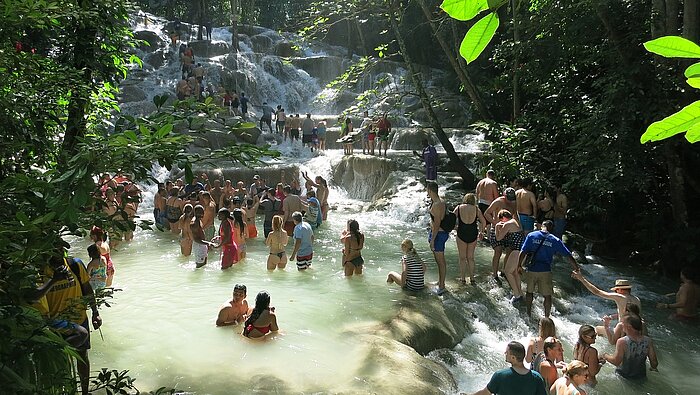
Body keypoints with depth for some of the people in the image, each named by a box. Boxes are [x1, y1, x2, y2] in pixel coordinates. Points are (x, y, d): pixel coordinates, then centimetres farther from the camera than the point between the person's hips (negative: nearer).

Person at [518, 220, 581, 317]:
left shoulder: (531, 235, 0)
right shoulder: (555, 240, -1)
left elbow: (523, 252, -4)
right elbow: (568, 256, 0)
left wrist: (519, 265, 6)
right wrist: (576, 268, 9)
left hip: (532, 270, 1)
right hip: (545, 271, -1)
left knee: (529, 292, 20)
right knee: (547, 296, 11)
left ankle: (528, 314, 30)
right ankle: (546, 318, 15)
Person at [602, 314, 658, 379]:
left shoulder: (622, 342, -28)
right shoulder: (648, 341, -16)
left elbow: (616, 362, -22)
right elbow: (654, 362, -6)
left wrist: (605, 356, -3)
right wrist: (654, 368, 16)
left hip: (624, 376, -3)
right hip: (641, 376, 4)